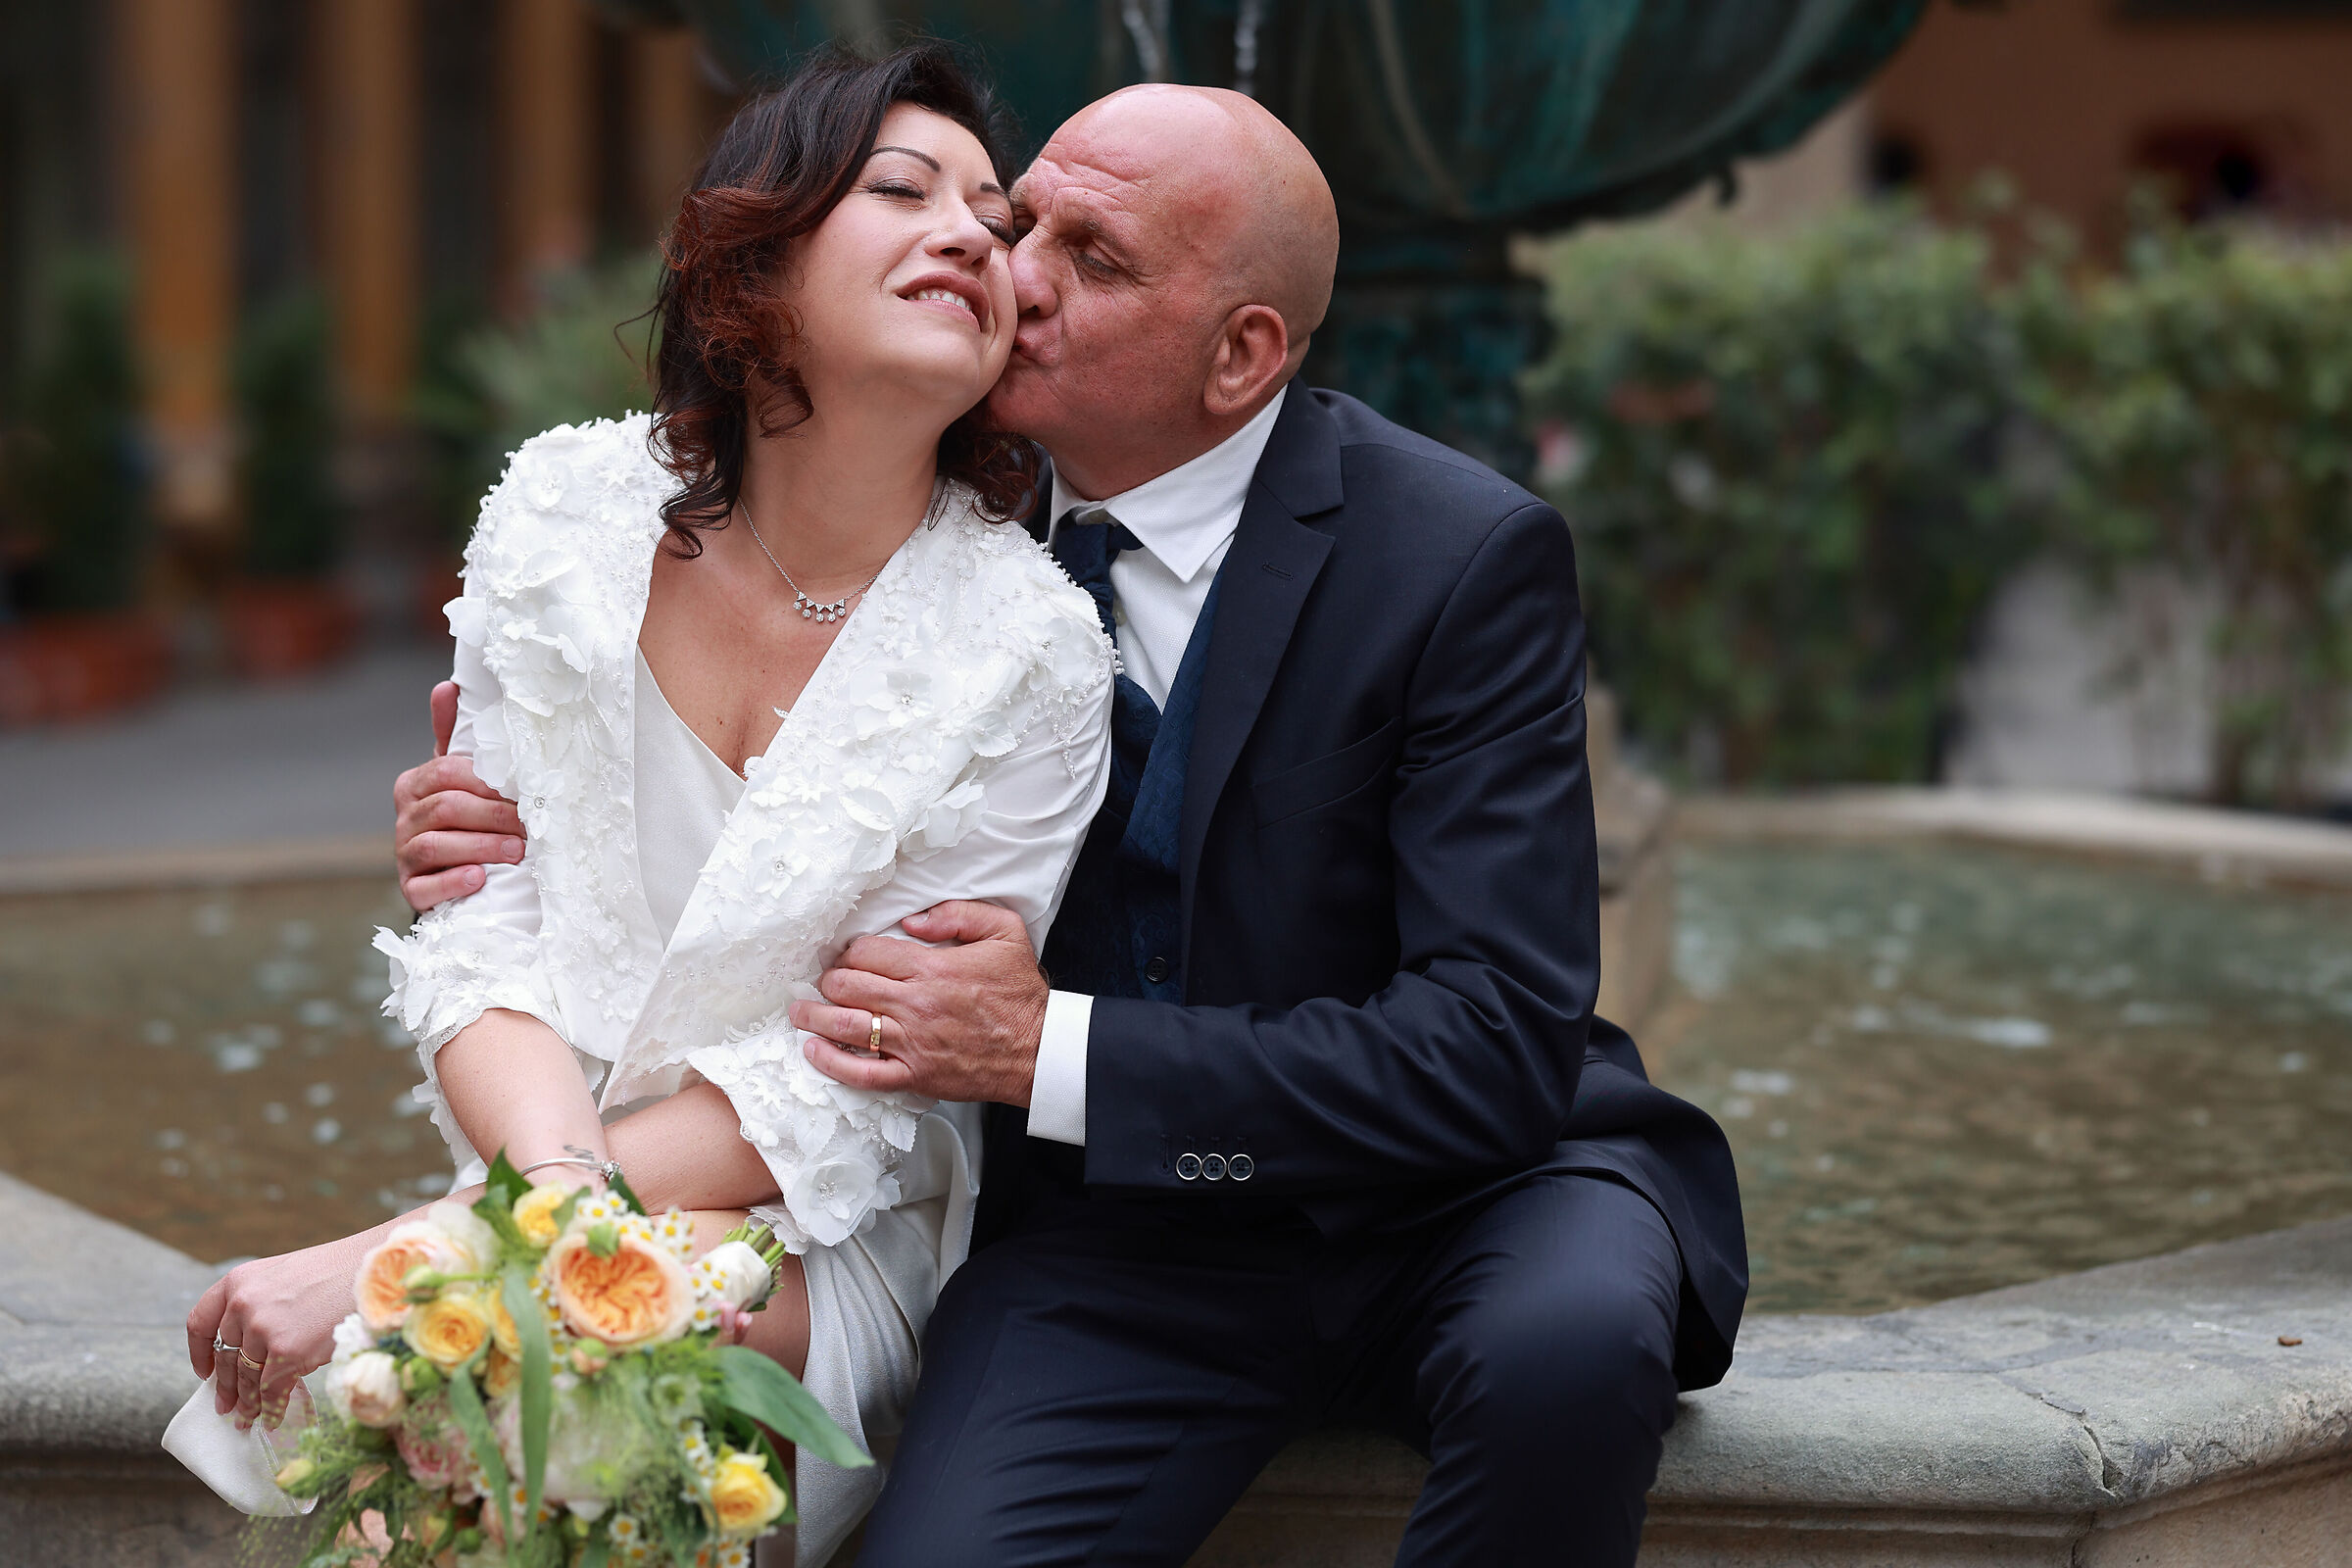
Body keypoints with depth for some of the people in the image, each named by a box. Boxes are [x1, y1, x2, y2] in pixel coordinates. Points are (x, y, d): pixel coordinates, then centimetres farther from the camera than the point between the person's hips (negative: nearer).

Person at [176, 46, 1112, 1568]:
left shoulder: (1033, 653, -12)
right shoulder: (568, 516, -3)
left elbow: (844, 1095, -14)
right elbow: (480, 935, -3)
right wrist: (558, 1184, -26)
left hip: (825, 1253, -1)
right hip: (553, 1174, 2)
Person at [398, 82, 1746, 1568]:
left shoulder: (1467, 555, -13)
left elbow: (1498, 1051, -20)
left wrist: (1057, 1054, -24)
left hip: (1457, 1197, -1)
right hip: (1121, 1229, 2)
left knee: (1565, 1343, -35)